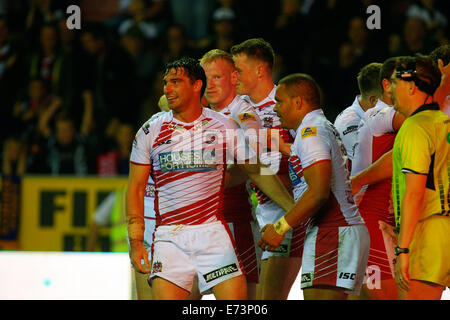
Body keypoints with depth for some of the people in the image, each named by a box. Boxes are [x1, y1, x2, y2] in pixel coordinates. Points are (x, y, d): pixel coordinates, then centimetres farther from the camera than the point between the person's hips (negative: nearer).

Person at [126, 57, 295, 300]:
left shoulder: (225, 127, 4)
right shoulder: (150, 132, 5)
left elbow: (256, 172, 12)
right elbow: (136, 188, 7)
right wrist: (135, 241, -2)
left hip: (213, 233, 0)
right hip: (169, 236, 0)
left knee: (236, 299, -11)